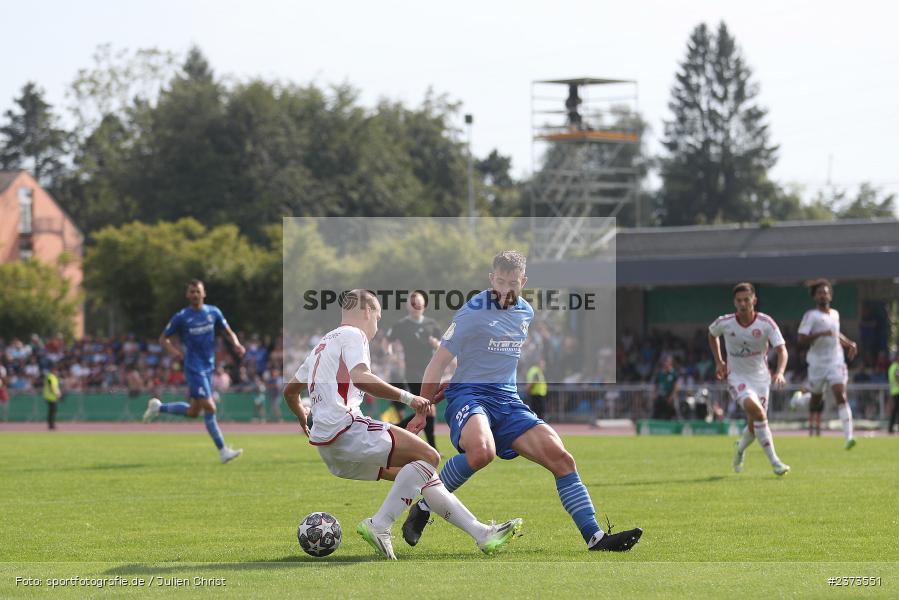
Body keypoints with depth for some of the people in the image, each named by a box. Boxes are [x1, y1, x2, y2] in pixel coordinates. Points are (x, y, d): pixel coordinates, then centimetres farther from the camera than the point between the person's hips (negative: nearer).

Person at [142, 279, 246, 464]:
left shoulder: (213, 312, 5)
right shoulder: (181, 317, -6)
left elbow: (228, 332, 11)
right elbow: (163, 338, 3)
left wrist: (236, 345, -11)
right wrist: (173, 350, -18)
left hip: (208, 367, 6)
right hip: (194, 367, -6)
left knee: (193, 412, 12)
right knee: (209, 407, -14)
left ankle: (158, 407, 33)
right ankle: (223, 451, -10)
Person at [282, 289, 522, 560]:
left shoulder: (322, 344, 27)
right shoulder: (352, 334, 0)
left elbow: (289, 390, 36)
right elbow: (361, 377, -21)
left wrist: (302, 417, 56)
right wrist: (407, 397, -19)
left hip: (329, 448, 10)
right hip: (346, 428, -10)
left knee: (422, 473, 10)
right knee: (428, 456, -16)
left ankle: (482, 533, 4)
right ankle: (380, 525, -19)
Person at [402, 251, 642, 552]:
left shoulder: (526, 312, 13)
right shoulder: (473, 312, -8)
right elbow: (439, 362, -4)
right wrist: (422, 410, -3)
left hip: (508, 399, 6)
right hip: (468, 395, -6)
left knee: (560, 457, -10)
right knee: (481, 451, -38)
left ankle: (595, 537, -10)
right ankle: (423, 510, -18)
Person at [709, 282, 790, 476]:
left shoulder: (766, 323, -14)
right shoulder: (724, 323, -10)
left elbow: (782, 350, -19)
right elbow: (712, 334, 13)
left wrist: (779, 372, -36)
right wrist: (718, 362, 7)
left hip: (760, 378, 2)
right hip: (736, 377, -2)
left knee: (754, 424, 4)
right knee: (755, 409, -27)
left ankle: (740, 449, 41)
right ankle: (774, 461, -25)